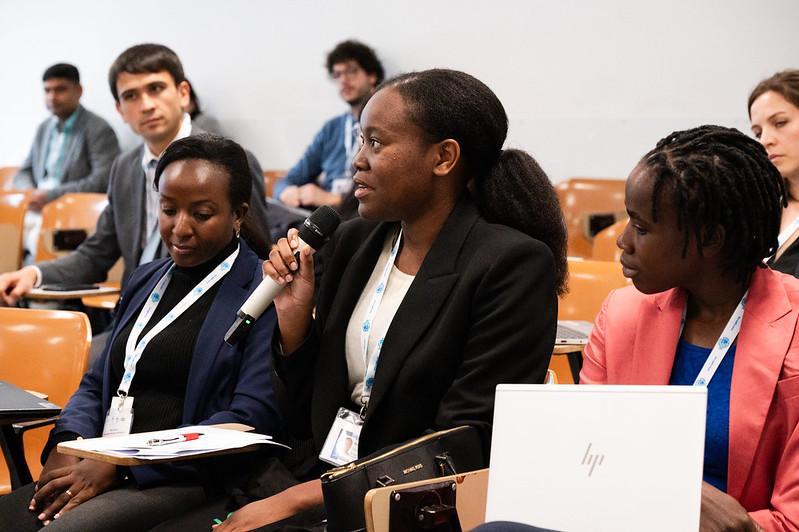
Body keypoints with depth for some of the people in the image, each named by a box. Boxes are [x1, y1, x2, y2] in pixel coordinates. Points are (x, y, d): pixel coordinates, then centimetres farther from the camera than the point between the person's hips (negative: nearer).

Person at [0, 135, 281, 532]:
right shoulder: (145, 281, 21)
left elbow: (252, 418, -13)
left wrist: (120, 465, -15)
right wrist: (65, 445, 0)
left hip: (186, 484, -7)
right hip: (100, 472, 7)